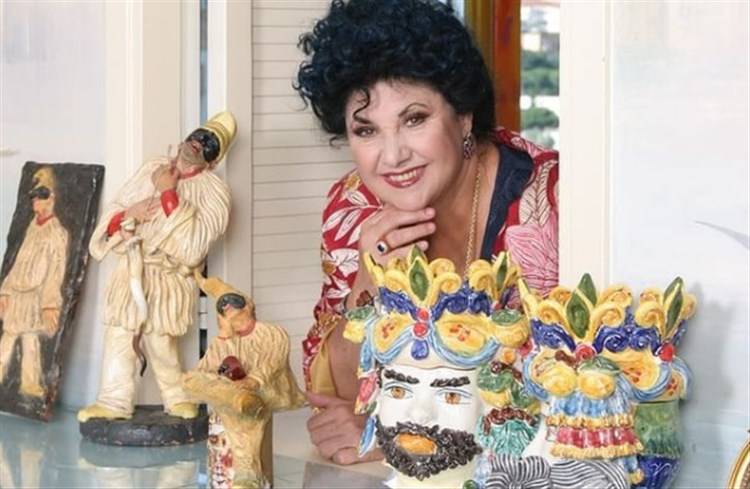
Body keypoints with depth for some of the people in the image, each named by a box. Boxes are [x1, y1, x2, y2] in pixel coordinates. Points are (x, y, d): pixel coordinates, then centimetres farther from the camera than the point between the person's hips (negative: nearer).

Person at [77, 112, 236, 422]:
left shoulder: (214, 192, -7)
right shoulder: (152, 169, 9)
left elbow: (195, 240, -20)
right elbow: (116, 209, 11)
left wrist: (169, 194, -19)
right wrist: (129, 213, -14)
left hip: (169, 277, -4)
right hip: (132, 270, 4)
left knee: (160, 342, -3)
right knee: (120, 336, 1)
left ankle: (178, 398, 18)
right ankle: (115, 402, 10)